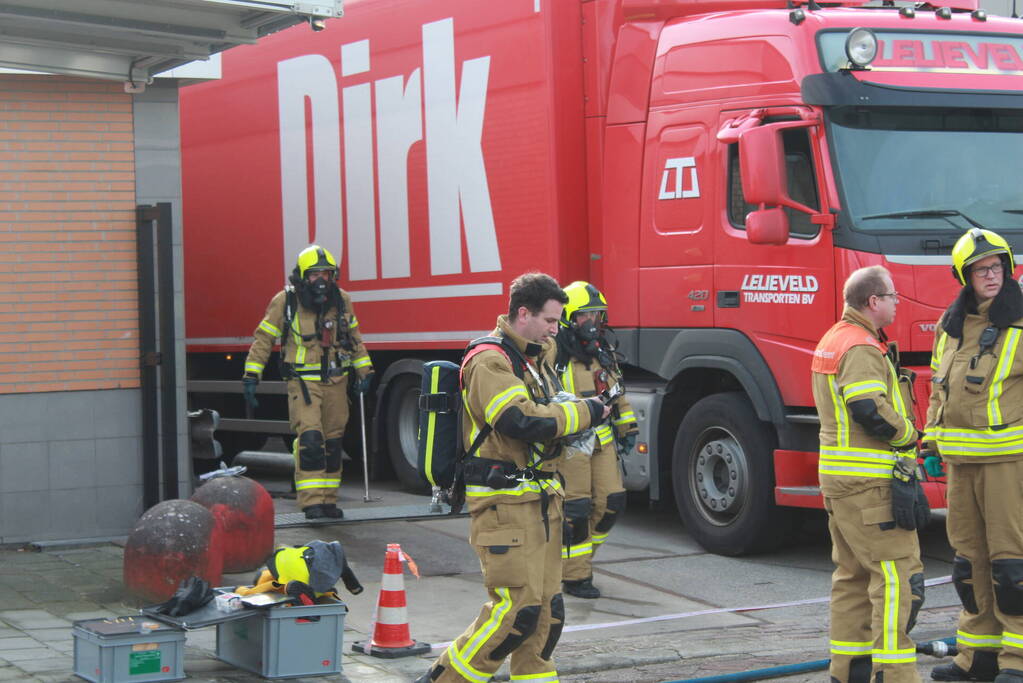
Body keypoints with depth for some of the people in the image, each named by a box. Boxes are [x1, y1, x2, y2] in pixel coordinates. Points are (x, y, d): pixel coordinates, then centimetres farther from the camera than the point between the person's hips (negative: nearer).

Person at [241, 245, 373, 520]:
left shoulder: (342, 300, 4)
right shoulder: (284, 301, -7)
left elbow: (353, 337, 17)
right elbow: (263, 339, 0)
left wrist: (364, 371, 15)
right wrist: (251, 376, -3)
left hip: (336, 382, 4)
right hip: (303, 381, -4)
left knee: (333, 442, 8)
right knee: (310, 439, -17)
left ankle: (327, 500, 18)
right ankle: (311, 501, -16)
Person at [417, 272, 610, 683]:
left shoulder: (536, 358, 17)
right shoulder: (489, 361, -13)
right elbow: (521, 420, -26)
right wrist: (585, 412, -14)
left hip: (541, 501, 10)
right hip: (504, 505, -10)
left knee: (546, 609, 9)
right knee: (516, 608, -11)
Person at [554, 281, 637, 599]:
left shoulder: (604, 354, 14)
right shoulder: (554, 356, -11)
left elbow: (617, 393, 24)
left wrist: (628, 428, 20)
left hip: (602, 440, 7)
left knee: (610, 503, 6)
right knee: (576, 510, -4)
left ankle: (579, 553, 27)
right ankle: (573, 576, 7)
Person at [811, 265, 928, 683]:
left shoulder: (833, 340, 17)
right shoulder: (862, 349, -16)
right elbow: (870, 411, -27)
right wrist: (907, 433, -10)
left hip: (839, 480, 11)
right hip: (870, 482, -11)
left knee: (853, 577, 14)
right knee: (898, 575, -9)